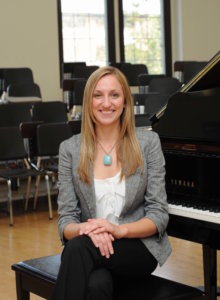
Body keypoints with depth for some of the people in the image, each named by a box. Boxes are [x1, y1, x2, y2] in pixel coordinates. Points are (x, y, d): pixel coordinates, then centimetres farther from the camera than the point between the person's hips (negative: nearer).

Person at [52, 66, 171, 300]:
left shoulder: (148, 142, -1)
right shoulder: (69, 149, 3)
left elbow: (159, 214, -3)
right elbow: (66, 220, 1)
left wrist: (118, 230, -22)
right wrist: (86, 229, -23)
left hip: (139, 246, -1)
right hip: (92, 245, 1)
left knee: (78, 249, -33)